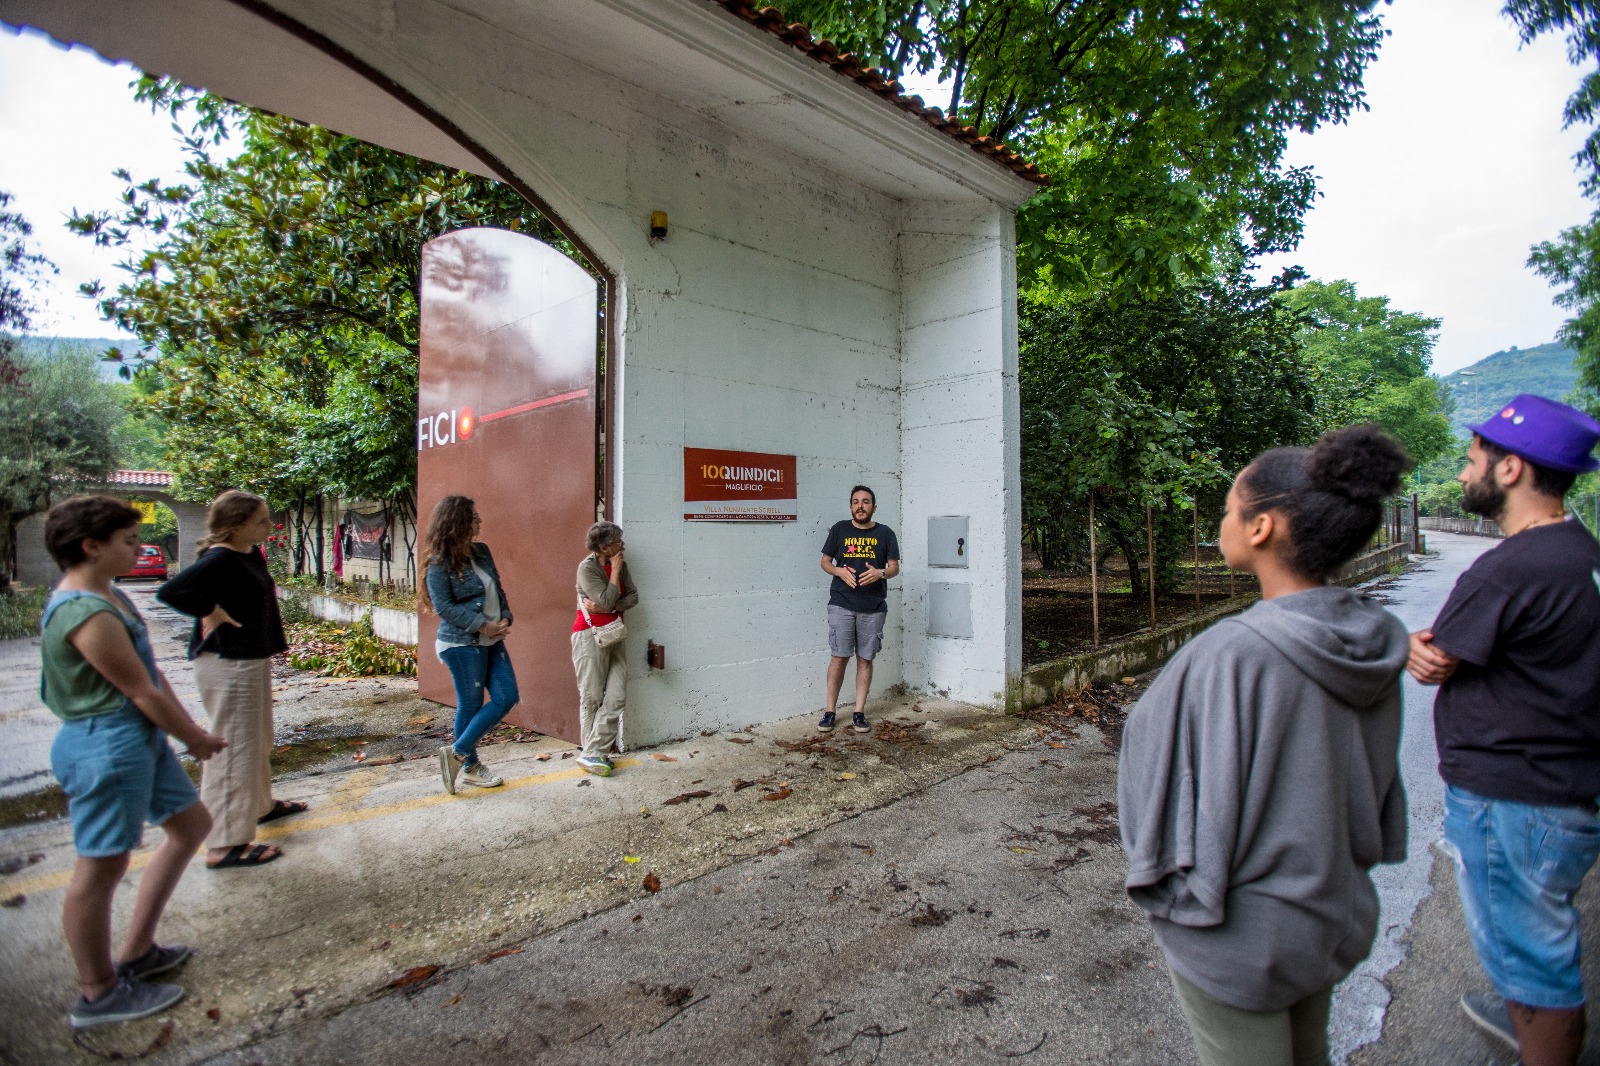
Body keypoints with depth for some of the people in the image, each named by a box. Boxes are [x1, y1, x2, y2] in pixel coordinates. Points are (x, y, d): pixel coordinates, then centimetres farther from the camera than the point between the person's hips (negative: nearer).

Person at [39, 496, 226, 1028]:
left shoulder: (106, 596, 9)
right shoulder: (88, 614, -23)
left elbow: (151, 673, 11)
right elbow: (143, 692, -18)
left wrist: (192, 729, 7)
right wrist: (196, 740, -5)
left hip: (141, 739, 11)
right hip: (106, 747, -11)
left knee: (192, 824, 20)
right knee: (101, 868, 5)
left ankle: (136, 953, 33)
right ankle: (99, 995, 24)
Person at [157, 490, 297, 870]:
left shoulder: (251, 554, 7)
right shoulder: (219, 560, -21)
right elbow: (170, 592, -36)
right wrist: (213, 613, -24)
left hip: (253, 660, 10)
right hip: (227, 665, -10)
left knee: (259, 740, 25)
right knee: (232, 750, -2)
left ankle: (260, 804, 45)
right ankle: (225, 845, 8)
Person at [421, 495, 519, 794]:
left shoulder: (481, 551, 8)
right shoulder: (440, 563, -13)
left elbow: (498, 588, 13)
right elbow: (444, 606, -17)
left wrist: (505, 618, -2)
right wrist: (482, 624, -19)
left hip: (491, 641, 8)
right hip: (461, 643, -8)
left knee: (507, 696, 4)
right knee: (471, 704, 3)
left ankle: (458, 752, 17)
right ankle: (470, 766, 22)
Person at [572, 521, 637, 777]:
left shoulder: (620, 564, 8)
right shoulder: (587, 568, -12)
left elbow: (633, 596, 2)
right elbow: (607, 601, -19)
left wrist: (606, 608, -13)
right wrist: (615, 571, -11)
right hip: (590, 635, -6)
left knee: (617, 695, -2)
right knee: (592, 697, 0)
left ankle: (595, 752, 5)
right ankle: (591, 754, 11)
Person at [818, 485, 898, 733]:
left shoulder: (885, 533, 5)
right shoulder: (839, 529, 5)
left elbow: (894, 567, 6)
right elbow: (825, 561, 9)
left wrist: (880, 573, -16)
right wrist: (839, 570, -12)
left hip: (873, 608, 1)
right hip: (841, 605, -1)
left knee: (865, 659, 6)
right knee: (839, 657, -3)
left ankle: (859, 713, 16)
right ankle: (830, 711, 10)